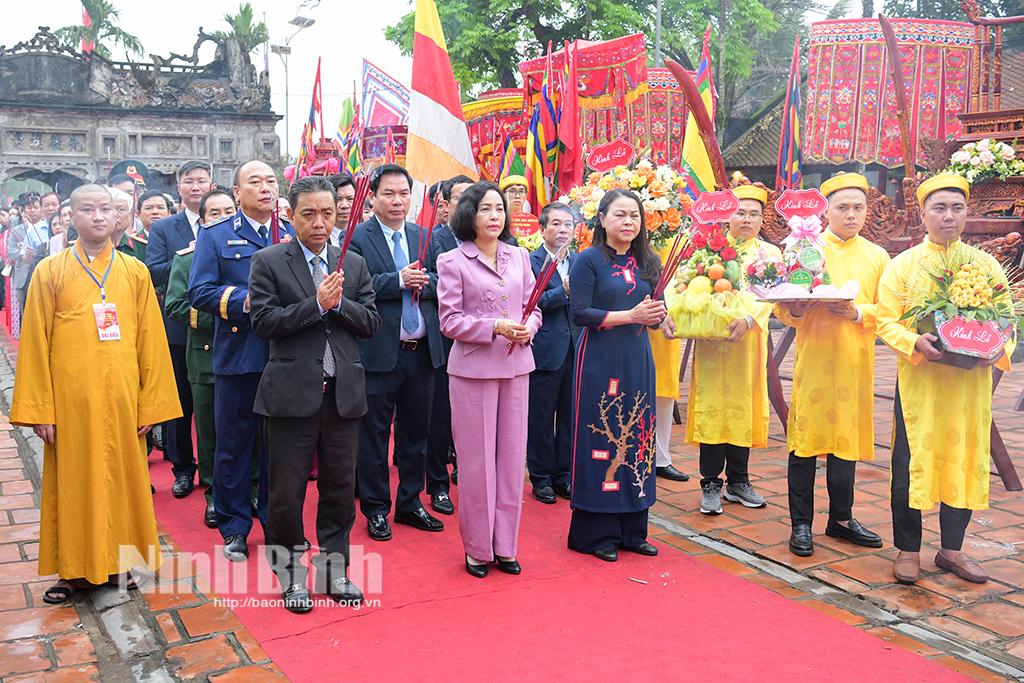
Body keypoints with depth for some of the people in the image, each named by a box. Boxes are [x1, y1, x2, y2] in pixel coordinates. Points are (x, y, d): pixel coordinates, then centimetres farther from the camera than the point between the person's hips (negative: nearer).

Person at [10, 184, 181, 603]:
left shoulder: (135, 272, 4)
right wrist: (40, 409, -5)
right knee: (72, 482, 8)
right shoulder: (50, 271, 1)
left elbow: (151, 341, 3)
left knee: (122, 478, 9)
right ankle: (74, 569, 22)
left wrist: (150, 404, -1)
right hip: (71, 399, -1)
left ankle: (120, 560, 25)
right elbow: (35, 344, 0)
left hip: (122, 398, 1)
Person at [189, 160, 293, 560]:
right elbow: (200, 292, -7)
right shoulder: (216, 236, 3)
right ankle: (234, 529, 21)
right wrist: (245, 300, -18)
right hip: (237, 358, -2)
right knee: (233, 445, 8)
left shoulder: (294, 235, 10)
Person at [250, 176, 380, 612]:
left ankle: (334, 569, 28)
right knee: (287, 492, 6)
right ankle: (291, 575, 24)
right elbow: (263, 322, -10)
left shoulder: (354, 264, 10)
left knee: (340, 487, 11)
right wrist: (316, 303, -17)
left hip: (343, 392, 3)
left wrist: (340, 303, -11)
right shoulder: (269, 262, 0)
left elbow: (372, 323, 6)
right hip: (292, 393, -3)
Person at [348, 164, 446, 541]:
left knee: (416, 432, 15)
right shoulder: (357, 237, -5)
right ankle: (376, 509, 21)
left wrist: (424, 283, -12)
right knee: (374, 435, 6)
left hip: (421, 350, 5)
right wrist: (399, 280, -20)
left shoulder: (424, 236, 11)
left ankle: (410, 503, 30)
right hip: (380, 352, -5)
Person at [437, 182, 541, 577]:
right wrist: (494, 327, -18)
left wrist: (528, 328, -9)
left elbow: (533, 308, 12)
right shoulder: (452, 262, -3)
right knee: (477, 459, 2)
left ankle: (505, 544, 21)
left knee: (512, 456, 8)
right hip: (473, 368, -4)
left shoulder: (519, 257, 11)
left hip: (516, 366, 4)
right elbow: (450, 321, -7)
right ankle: (477, 548, 16)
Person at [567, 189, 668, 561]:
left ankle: (632, 529, 21)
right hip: (600, 359, -5)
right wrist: (630, 315, -19)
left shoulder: (647, 262, 11)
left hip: (638, 358, 6)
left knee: (637, 436, 8)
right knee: (601, 437, -1)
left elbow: (656, 310, 15)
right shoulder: (588, 261, -5)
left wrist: (656, 314, -9)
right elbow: (579, 313, -13)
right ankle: (596, 532, 11)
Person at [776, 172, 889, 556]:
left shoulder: (877, 257, 11)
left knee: (847, 439, 10)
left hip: (856, 362, 3)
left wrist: (857, 312, -13)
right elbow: (782, 307, 0)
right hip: (813, 357, -3)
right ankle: (801, 524, 7)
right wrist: (795, 310, -22)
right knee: (806, 439, -2)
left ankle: (841, 518, 24)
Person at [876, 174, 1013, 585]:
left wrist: (999, 349, -10)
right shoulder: (903, 265, 2)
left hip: (972, 379, 2)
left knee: (966, 461, 7)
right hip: (918, 378, -2)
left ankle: (952, 549, 23)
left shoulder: (986, 265, 9)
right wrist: (916, 342, -21)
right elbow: (887, 321, -2)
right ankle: (908, 549, 15)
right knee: (911, 462, 0)